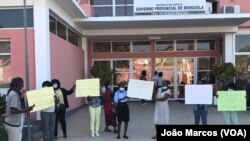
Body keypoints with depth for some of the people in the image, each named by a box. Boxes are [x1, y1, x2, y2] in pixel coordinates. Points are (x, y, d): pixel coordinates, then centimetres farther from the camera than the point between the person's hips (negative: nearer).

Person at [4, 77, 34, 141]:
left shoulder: (11, 93, 9)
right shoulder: (14, 95, -20)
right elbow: (13, 111, -25)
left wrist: (20, 95, 19)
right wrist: (25, 110, -29)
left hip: (12, 123, 10)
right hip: (13, 125, -10)